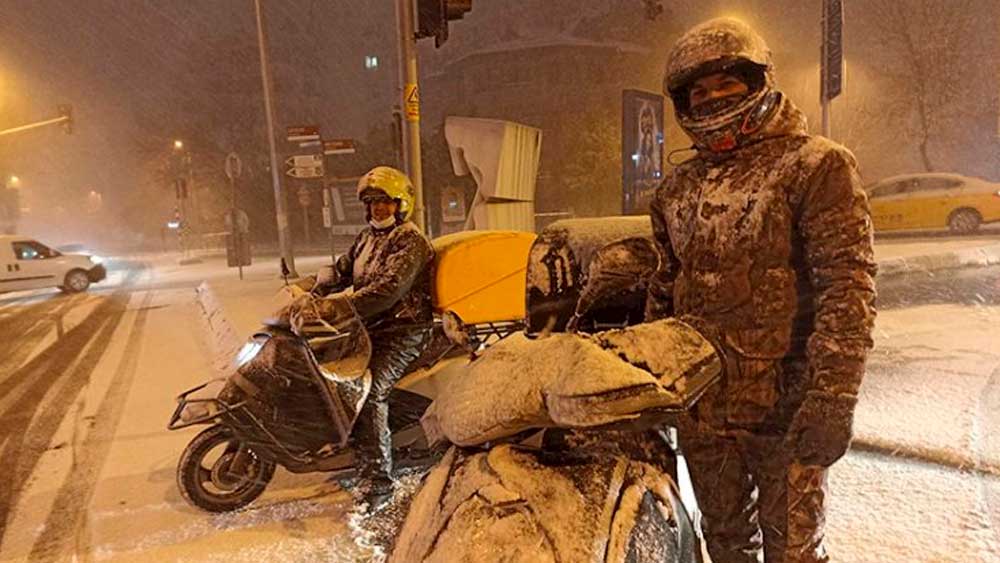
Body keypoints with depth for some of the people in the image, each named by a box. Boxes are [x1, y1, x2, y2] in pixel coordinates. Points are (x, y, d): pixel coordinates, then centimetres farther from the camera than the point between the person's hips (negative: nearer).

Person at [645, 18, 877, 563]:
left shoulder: (814, 165, -6)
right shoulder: (677, 188, 10)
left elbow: (847, 287, -13)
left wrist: (834, 395, -21)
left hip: (784, 408, -5)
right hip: (699, 406, 5)